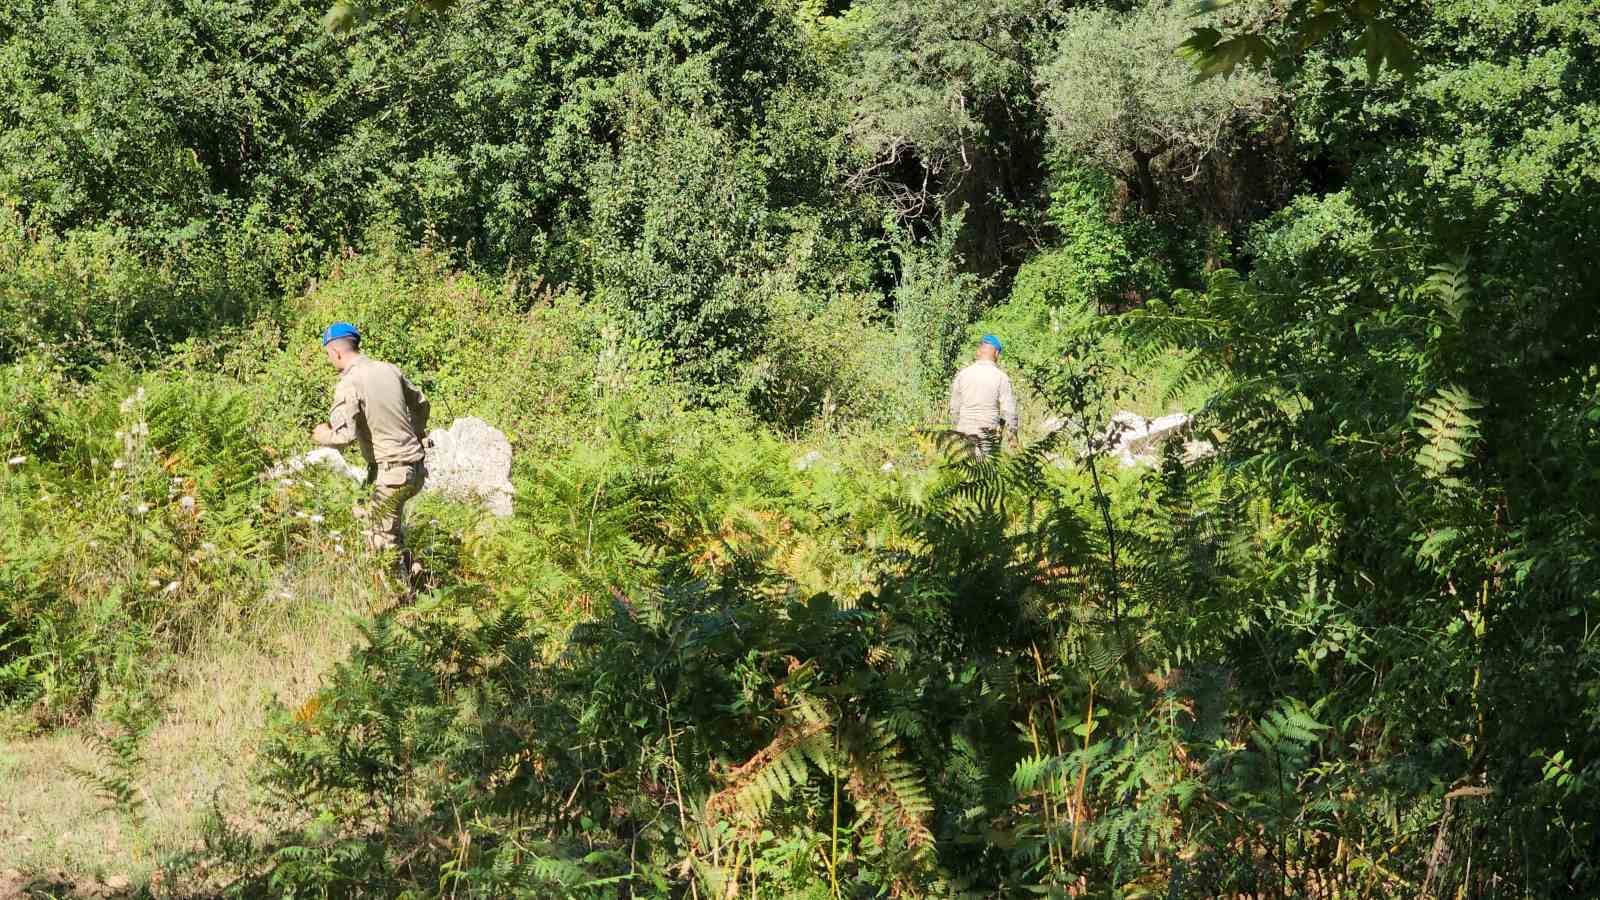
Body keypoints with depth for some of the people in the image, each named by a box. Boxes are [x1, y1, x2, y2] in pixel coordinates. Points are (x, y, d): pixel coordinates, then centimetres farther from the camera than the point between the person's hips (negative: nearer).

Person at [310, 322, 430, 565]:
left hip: (390, 473, -8)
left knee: (382, 541, -1)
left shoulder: (348, 384, -14)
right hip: (416, 469, 8)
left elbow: (345, 436, -23)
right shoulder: (388, 370, 7)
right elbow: (421, 403, 20)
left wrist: (323, 435, -1)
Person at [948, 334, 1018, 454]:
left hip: (965, 431, 2)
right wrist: (1013, 433, 7)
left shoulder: (962, 374, 2)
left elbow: (954, 407, 9)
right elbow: (1008, 409, -6)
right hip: (990, 433, -2)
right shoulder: (1001, 377, -7)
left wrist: (956, 428, 21)